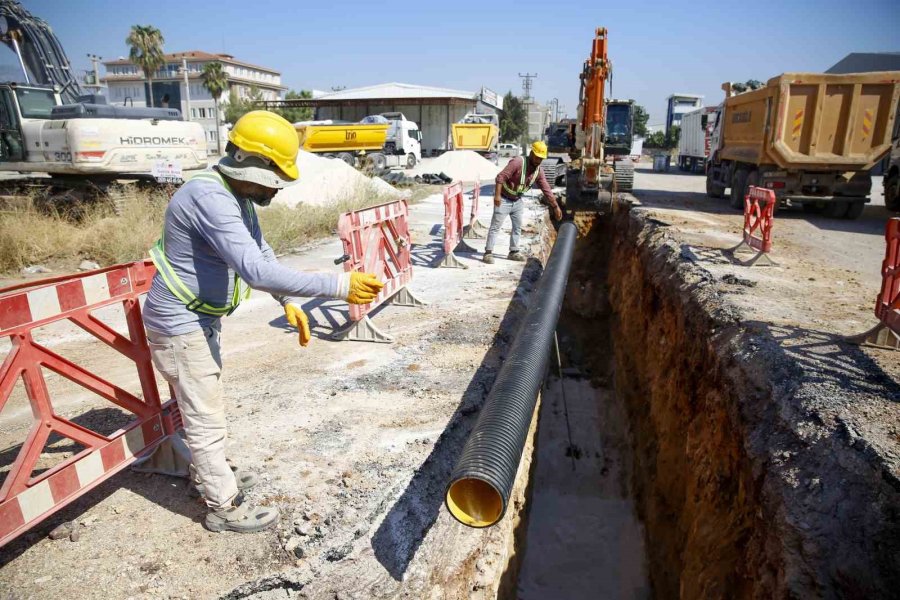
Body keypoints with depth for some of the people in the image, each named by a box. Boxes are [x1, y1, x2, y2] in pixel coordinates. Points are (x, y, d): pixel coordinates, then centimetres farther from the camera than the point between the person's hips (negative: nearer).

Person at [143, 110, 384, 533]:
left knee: (205, 407, 25)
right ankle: (225, 508, 21)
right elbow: (256, 271, -40)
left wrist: (288, 302, -2)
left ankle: (209, 474, 46)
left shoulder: (237, 197, 3)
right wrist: (337, 286, -41)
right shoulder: (210, 198, -30)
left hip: (201, 320, 10)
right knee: (205, 419, 3)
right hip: (180, 325, -10)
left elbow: (262, 254, 11)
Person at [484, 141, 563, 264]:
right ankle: (488, 253, 0)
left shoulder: (538, 171, -2)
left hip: (517, 201, 7)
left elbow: (547, 189, 2)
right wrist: (497, 195, -33)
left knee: (518, 227, 13)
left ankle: (514, 252, 24)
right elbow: (500, 177, -26)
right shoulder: (518, 162, -23)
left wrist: (556, 207, 0)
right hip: (503, 200, -7)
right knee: (495, 226, -4)